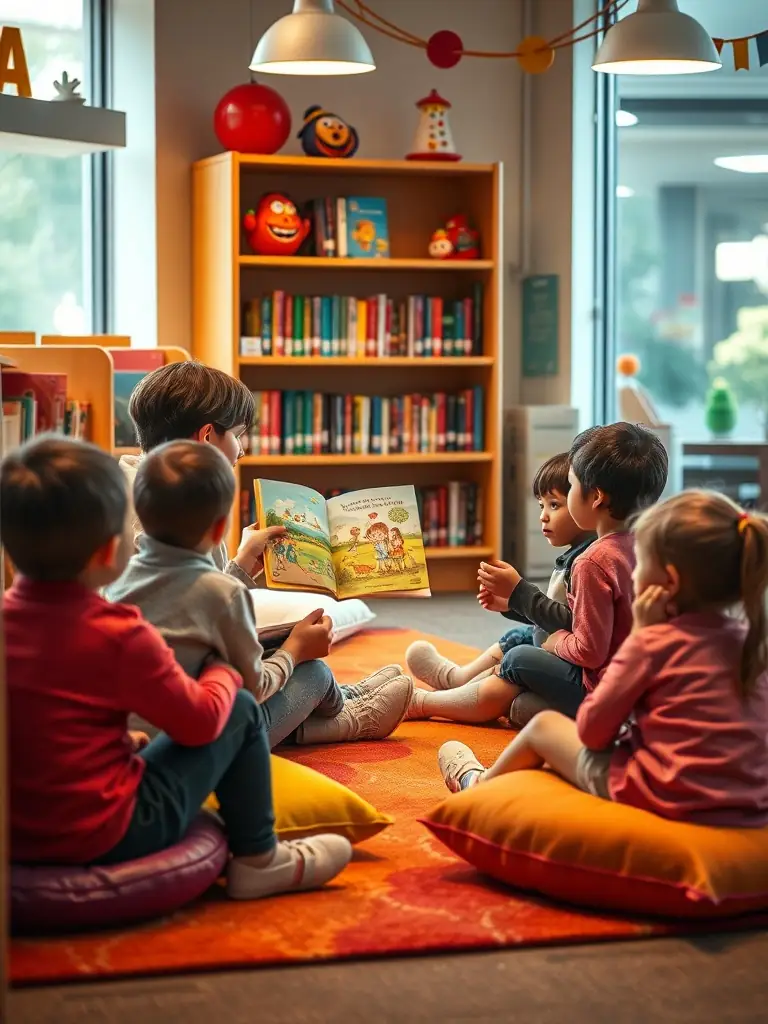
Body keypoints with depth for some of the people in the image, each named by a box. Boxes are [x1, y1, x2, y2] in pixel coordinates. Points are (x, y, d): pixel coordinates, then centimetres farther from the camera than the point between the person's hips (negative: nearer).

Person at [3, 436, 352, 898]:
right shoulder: (118, 635, -19)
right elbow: (202, 721, -7)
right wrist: (223, 674, 12)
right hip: (103, 837, -7)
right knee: (242, 712, 6)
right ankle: (258, 860, 18)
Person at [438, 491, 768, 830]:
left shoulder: (652, 641, -13)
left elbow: (591, 730, -5)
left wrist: (639, 632, -4)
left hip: (668, 799, -6)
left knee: (544, 725, 18)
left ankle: (480, 782, 47)